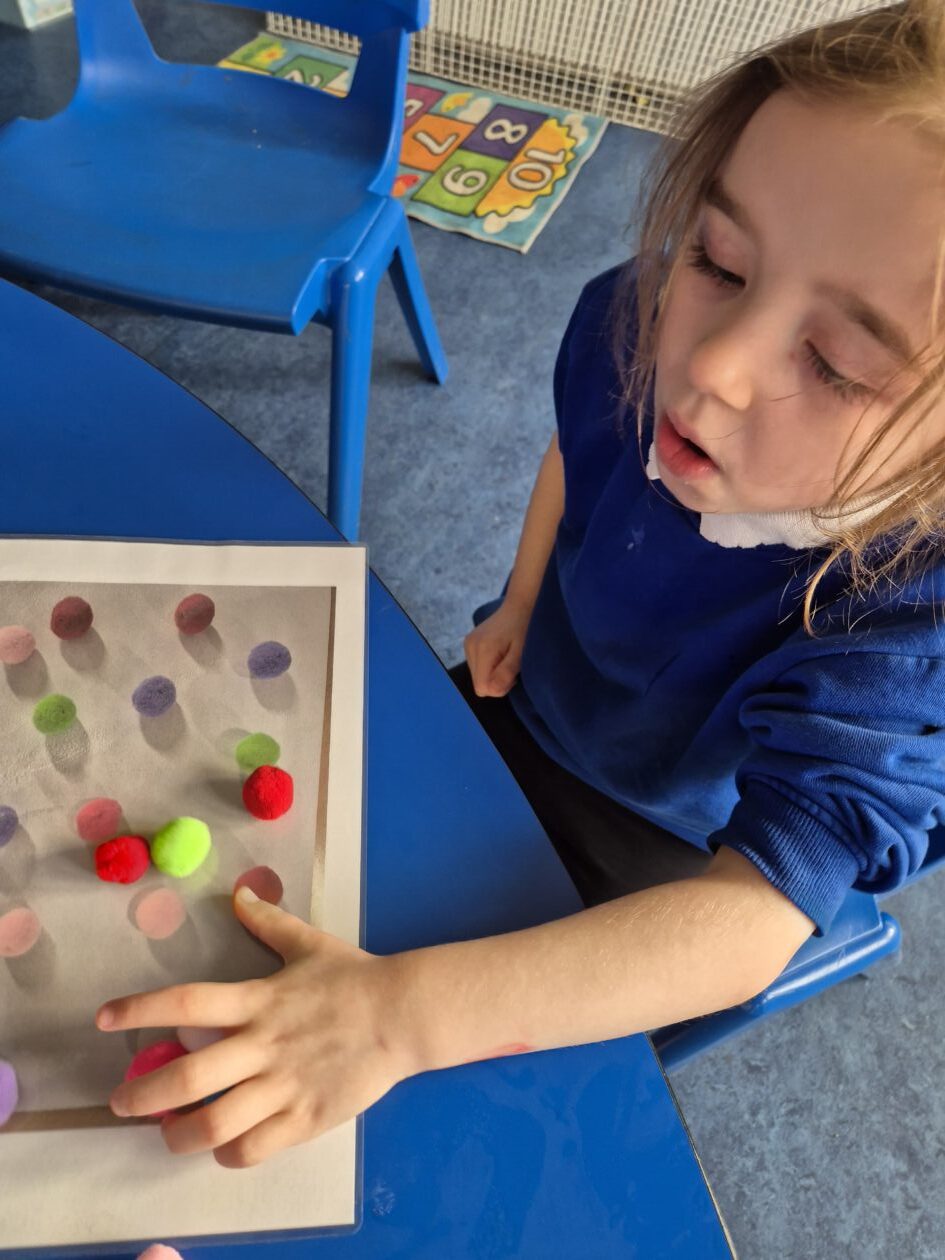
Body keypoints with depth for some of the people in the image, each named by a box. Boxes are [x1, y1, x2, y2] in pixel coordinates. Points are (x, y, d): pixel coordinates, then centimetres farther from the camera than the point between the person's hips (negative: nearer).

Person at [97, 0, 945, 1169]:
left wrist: (398, 1014, -55)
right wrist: (521, 603, -7)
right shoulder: (632, 322, -25)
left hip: (659, 847, -3)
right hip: (526, 697, 4)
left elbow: (753, 922, -44)